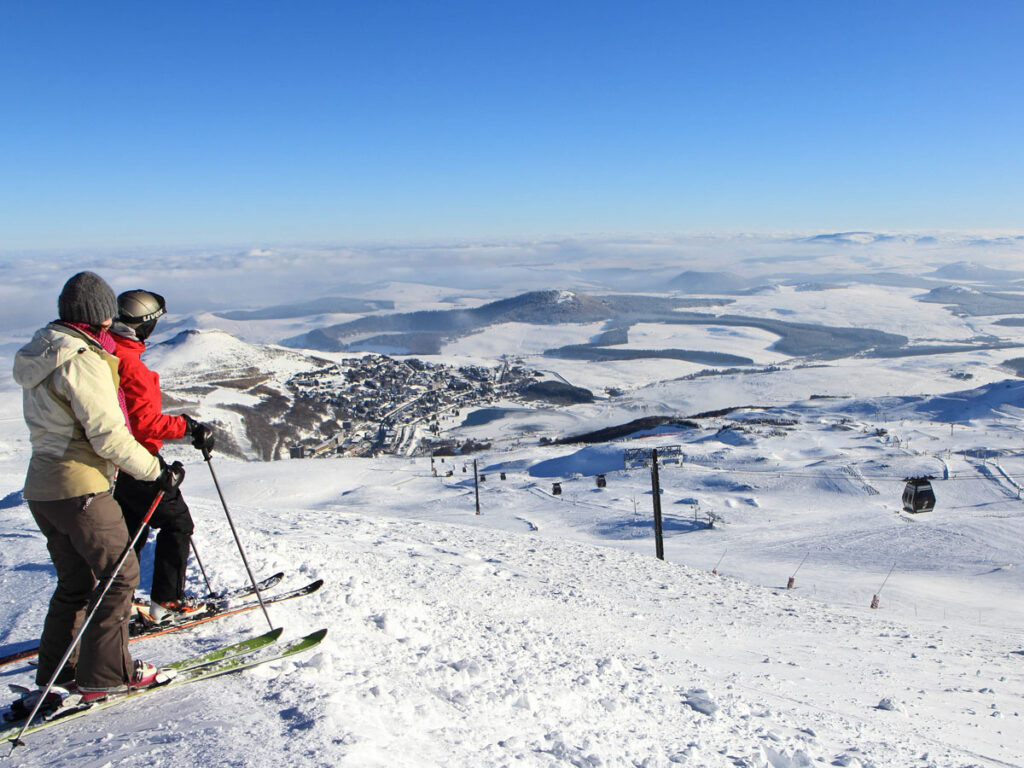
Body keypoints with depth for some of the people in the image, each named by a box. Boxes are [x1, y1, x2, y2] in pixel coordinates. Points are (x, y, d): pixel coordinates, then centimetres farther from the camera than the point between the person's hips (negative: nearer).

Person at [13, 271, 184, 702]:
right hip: (79, 488, -10)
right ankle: (105, 675, 7)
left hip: (41, 485, 10)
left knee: (76, 579, 18)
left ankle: (57, 671, 26)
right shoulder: (82, 359, -18)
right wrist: (158, 471, -11)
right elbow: (108, 435, -20)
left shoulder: (44, 352, 12)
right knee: (120, 574, 1)